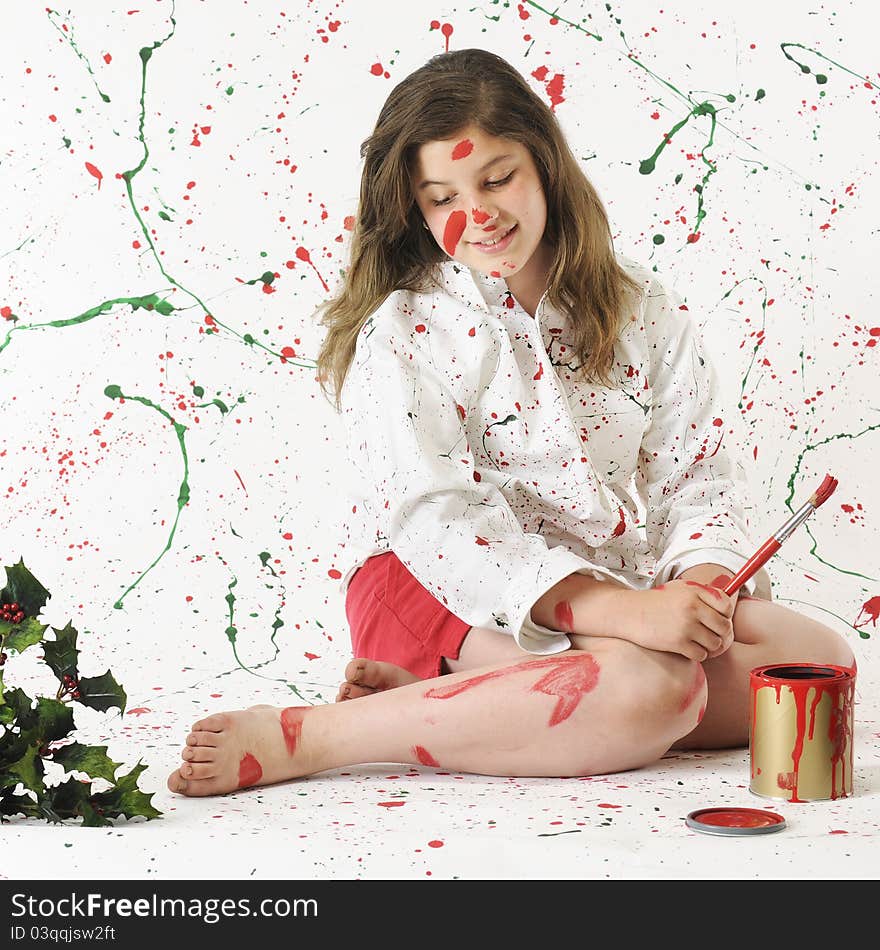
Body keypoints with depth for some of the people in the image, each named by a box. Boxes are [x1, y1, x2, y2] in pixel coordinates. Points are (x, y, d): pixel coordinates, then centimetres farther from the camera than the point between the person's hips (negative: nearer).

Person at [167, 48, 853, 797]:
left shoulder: (642, 308, 8)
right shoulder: (401, 332, -6)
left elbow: (700, 476, 7)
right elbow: (438, 518, -18)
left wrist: (699, 582, -16)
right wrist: (623, 612, -28)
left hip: (608, 587, 6)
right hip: (445, 587, -6)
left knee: (822, 658, -14)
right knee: (652, 685, -32)